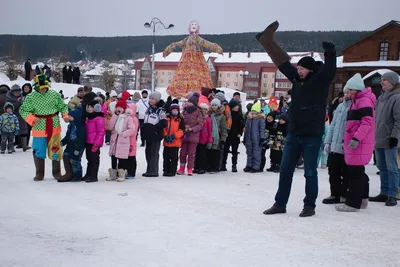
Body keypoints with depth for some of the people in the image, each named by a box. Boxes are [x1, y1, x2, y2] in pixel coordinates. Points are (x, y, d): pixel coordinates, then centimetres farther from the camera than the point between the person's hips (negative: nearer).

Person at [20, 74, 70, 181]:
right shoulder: (30, 97, -5)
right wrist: (32, 118, -19)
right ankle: (39, 173, 21)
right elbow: (23, 111, -3)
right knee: (39, 152, 5)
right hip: (39, 129, -1)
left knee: (55, 151, 8)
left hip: (54, 128, 1)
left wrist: (65, 116, -10)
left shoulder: (55, 94, -1)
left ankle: (57, 172, 24)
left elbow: (62, 106, 8)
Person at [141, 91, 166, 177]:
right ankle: (149, 170, 22)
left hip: (156, 135, -8)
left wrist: (154, 128, -20)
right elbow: (145, 121, 23)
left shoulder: (160, 110, -10)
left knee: (154, 153, -5)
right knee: (148, 153, 13)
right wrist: (143, 130, 12)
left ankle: (153, 171, 0)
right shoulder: (149, 109, 15)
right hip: (148, 135, 8)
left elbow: (163, 122, -19)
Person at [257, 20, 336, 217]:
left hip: (312, 136, -6)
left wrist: (330, 54, -35)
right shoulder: (296, 79, 8)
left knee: (310, 172, 4)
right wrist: (270, 45, 15)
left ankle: (309, 206, 17)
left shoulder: (319, 81, -7)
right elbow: (284, 64, 15)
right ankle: (280, 204, 19)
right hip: (293, 134, 6)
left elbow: (329, 70, -23)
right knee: (285, 170, 10)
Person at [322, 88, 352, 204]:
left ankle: (345, 196, 14)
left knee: (345, 173, 5)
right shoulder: (340, 106, 14)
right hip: (334, 146, 7)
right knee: (333, 172, 11)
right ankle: (335, 194, 22)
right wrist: (327, 141, 12)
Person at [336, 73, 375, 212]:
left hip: (359, 143, -10)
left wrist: (357, 138, -25)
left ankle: (353, 203, -6)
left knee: (355, 171, -9)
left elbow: (367, 122, -20)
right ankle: (362, 199, 24)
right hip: (353, 141, 10)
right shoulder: (356, 101, 21)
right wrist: (349, 138, 25)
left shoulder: (364, 101, -11)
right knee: (358, 171, 15)